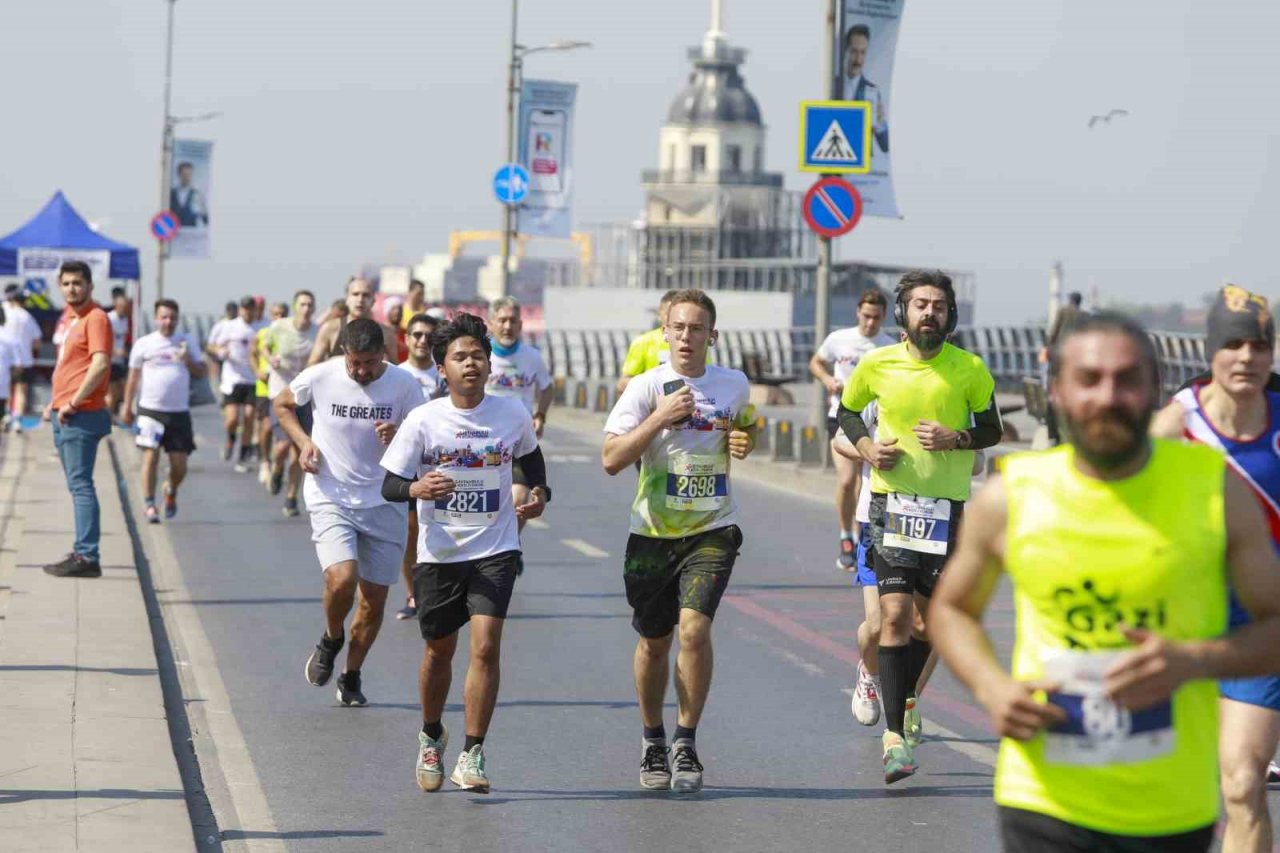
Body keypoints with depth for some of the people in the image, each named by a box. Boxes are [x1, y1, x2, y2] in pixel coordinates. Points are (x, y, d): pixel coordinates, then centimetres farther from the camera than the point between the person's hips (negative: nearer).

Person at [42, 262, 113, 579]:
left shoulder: (96, 318, -11)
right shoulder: (70, 319, 18)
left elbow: (100, 363, -22)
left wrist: (73, 403, -21)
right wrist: (55, 403, 19)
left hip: (82, 416, -10)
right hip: (64, 415, 10)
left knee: (80, 484, -11)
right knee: (77, 485, 12)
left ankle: (87, 557, -12)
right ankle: (83, 552, 17)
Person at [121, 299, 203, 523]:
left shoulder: (185, 342, 8)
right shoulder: (144, 344, 2)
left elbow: (200, 372, 8)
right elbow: (133, 377, 7)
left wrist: (188, 360, -12)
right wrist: (127, 406, 4)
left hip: (179, 412, 2)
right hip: (151, 410, -2)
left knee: (180, 466, 2)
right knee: (151, 455, -12)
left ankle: (171, 491, 32)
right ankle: (149, 503, -4)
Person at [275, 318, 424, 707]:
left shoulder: (403, 385, -7)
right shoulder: (320, 377, -7)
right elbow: (282, 404, 13)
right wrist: (303, 441, -4)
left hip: (384, 503, 2)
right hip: (330, 498, -2)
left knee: (374, 600, 4)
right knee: (342, 578, -23)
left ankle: (351, 677, 26)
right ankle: (331, 639, 9)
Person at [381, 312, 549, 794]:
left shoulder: (512, 415, -3)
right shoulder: (423, 421, -8)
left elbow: (530, 455, 20)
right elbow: (389, 485, -6)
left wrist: (539, 493, 3)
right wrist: (417, 488, -28)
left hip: (495, 550, 0)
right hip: (438, 553, 0)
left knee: (485, 645, -16)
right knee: (439, 649, 14)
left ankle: (471, 757, -11)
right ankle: (431, 737, 41)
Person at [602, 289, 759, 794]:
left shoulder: (734, 385, 4)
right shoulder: (647, 387, -5)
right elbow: (611, 459, -12)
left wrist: (744, 443, 4)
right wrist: (661, 416, -20)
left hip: (712, 530, 0)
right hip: (653, 531, 0)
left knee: (694, 627, -18)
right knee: (654, 640, 10)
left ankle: (686, 744, -6)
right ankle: (652, 741, 31)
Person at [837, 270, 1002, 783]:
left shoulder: (970, 370, -3)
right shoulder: (877, 365, -1)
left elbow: (991, 429, 7)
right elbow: (847, 412, 15)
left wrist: (956, 439, -13)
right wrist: (866, 446, -4)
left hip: (946, 504, 1)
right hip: (892, 501, -1)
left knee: (930, 617, 10)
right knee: (895, 614, -12)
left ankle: (906, 701, 38)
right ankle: (895, 735, -12)